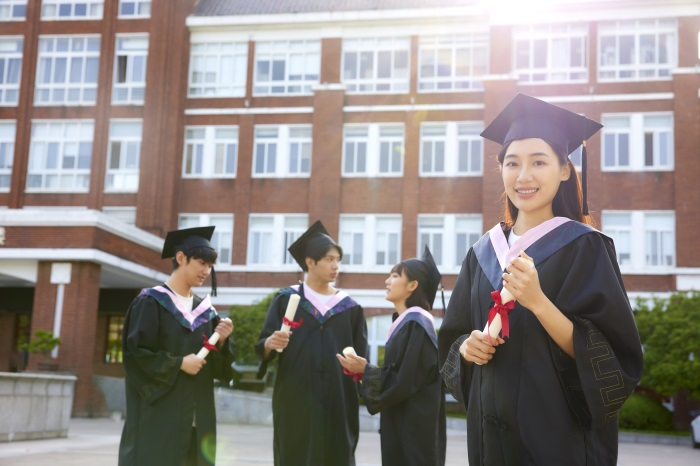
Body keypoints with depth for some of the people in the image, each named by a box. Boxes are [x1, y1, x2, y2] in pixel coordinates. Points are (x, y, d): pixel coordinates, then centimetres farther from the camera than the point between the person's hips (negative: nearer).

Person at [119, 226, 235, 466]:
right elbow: (135, 352, -12)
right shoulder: (151, 302, -5)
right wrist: (178, 363, -16)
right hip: (158, 414, -6)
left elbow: (217, 367, 11)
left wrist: (221, 342, -7)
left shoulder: (205, 309, 12)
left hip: (196, 418, 6)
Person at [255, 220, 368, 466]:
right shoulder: (286, 300, 2)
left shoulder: (350, 308, 9)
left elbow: (360, 358, 11)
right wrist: (270, 344, -22)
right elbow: (262, 348, -2)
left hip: (337, 405, 2)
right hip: (295, 403, -2)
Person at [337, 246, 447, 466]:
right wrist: (366, 369, 9)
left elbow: (406, 381, -21)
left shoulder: (416, 324, -17)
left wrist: (366, 370, -12)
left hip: (414, 426, -9)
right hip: (401, 424, 9)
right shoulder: (405, 322, 12)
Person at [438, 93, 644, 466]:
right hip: (491, 430, 5)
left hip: (562, 434, -4)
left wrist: (537, 302, -26)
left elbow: (612, 357, -15)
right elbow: (452, 339, 13)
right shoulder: (483, 253, 6)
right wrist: (466, 346, -9)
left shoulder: (584, 247, -8)